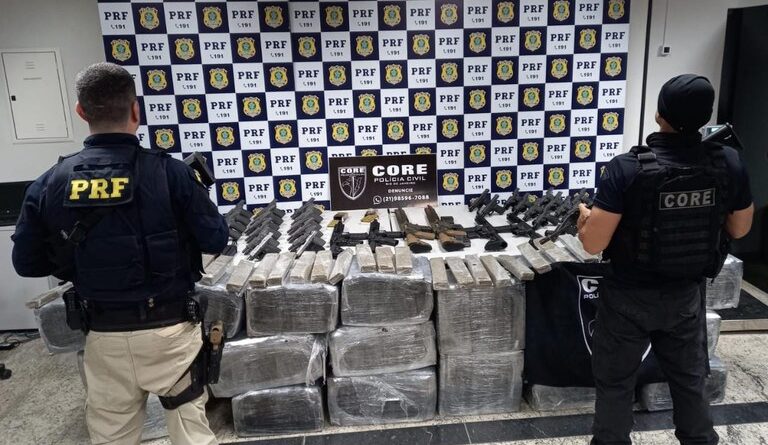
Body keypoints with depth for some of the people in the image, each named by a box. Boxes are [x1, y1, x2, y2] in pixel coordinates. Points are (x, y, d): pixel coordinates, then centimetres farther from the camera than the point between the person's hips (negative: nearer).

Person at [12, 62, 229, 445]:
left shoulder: (51, 183, -5)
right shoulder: (168, 172, -14)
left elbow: (26, 263, 4)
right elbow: (215, 240, -7)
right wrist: (194, 194, 10)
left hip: (103, 334, 3)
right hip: (169, 328, -2)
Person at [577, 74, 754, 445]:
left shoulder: (627, 167, -24)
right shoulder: (729, 163, -10)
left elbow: (593, 244, -22)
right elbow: (739, 229, 6)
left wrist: (584, 216, -2)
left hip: (628, 298, -4)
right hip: (687, 296, 4)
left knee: (615, 384, 15)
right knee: (690, 380, 25)